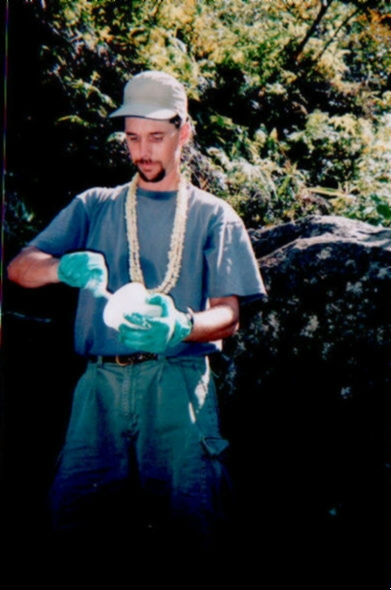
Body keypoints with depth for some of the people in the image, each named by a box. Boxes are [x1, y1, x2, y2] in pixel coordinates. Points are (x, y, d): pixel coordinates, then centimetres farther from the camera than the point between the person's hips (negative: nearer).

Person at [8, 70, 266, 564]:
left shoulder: (213, 217, 14)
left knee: (187, 523, -12)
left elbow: (228, 317, 4)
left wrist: (180, 328, -20)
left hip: (178, 382, -1)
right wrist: (63, 267, -17)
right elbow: (19, 268, 8)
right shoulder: (95, 207, 19)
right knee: (74, 518, -7)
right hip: (101, 381, 2)